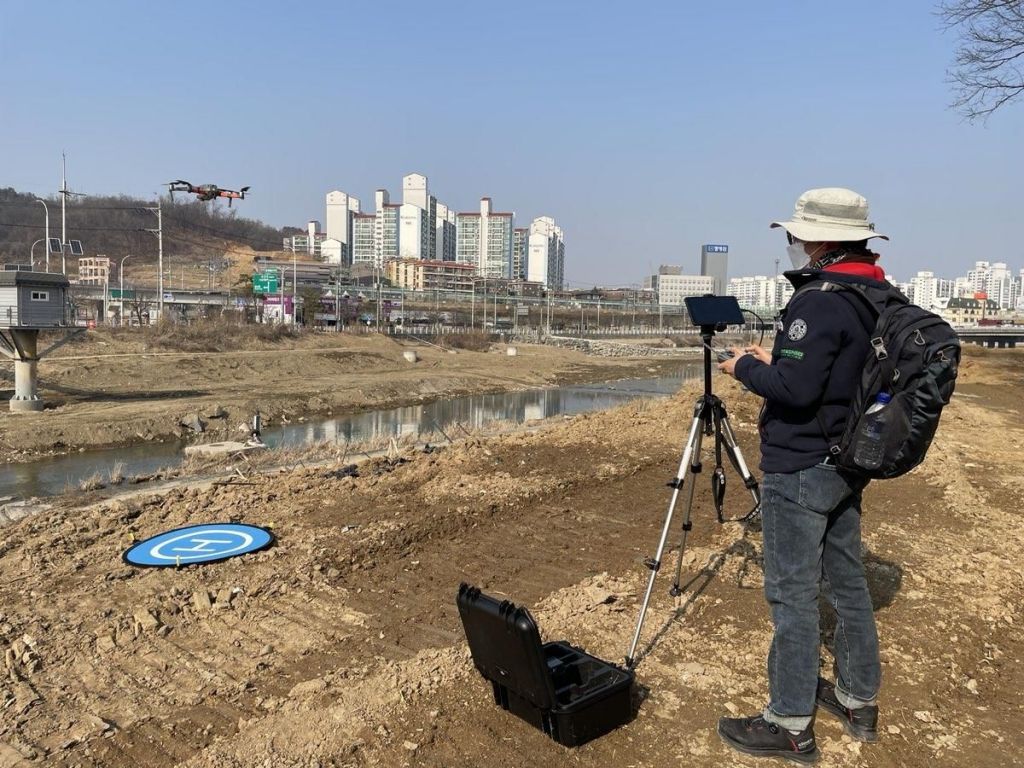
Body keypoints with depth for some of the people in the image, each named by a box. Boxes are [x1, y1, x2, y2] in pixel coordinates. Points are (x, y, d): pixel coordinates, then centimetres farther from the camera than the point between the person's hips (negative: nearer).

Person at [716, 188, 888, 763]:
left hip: (799, 469, -9)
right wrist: (777, 360, 12)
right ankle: (859, 700, 33)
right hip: (848, 466, 9)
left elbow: (796, 388, -26)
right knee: (847, 582, 18)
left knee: (793, 594, -1)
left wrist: (747, 366, -10)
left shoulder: (819, 301, -20)